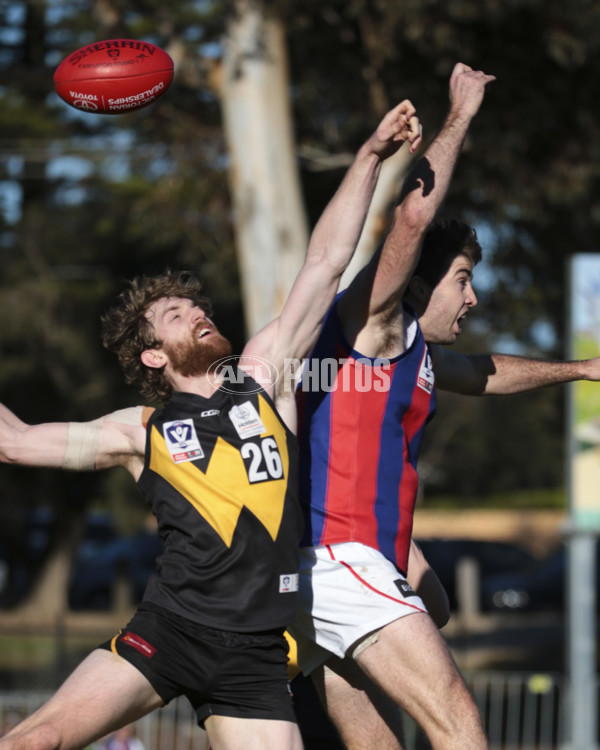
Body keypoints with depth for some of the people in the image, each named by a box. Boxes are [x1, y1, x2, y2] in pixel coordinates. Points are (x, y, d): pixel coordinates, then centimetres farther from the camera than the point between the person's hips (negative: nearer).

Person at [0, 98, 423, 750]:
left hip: (256, 653, 2)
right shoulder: (139, 432, 11)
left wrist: (370, 157, 10)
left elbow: (324, 264, 12)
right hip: (168, 628, -2)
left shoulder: (262, 378, 13)